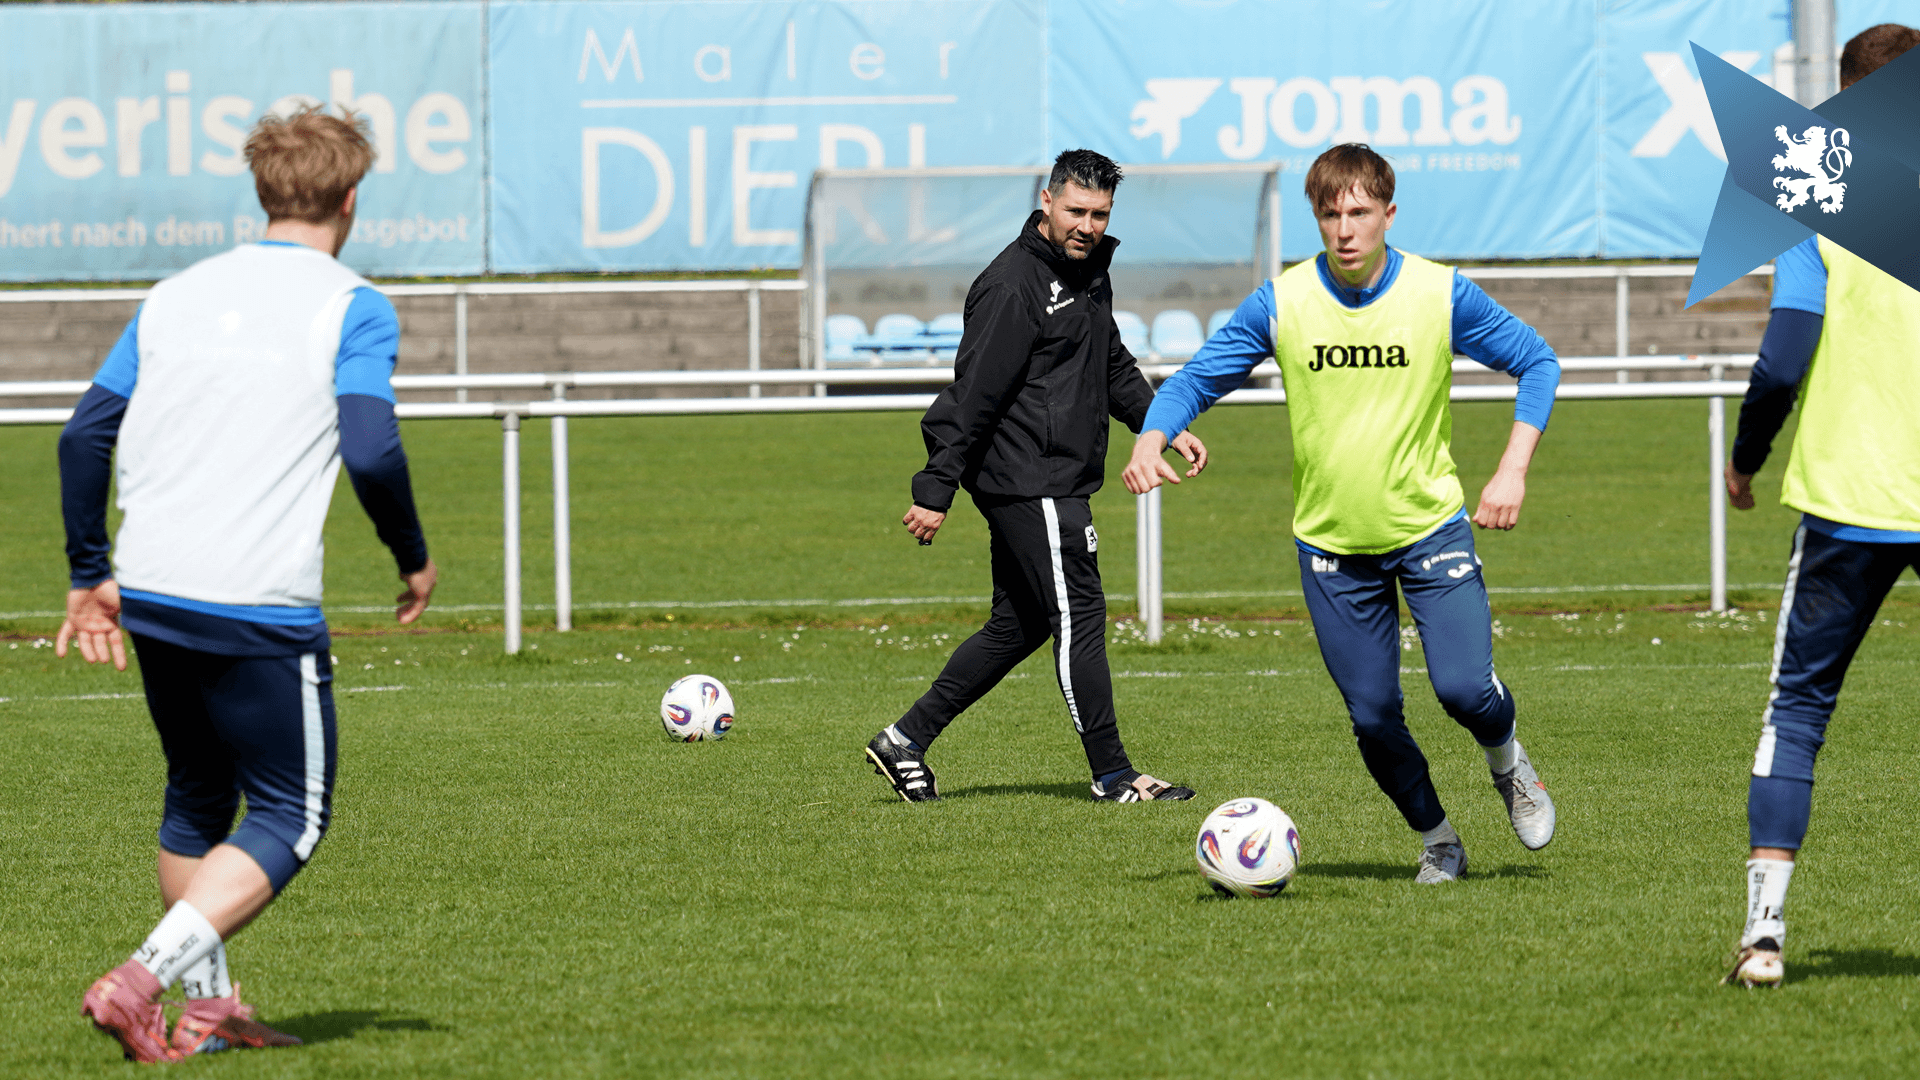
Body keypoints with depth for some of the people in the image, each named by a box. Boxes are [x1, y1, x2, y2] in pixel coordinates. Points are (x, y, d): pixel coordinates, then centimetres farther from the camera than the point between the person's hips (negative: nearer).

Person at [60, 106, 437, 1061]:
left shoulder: (178, 294, 14)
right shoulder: (351, 309, -3)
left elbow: (86, 434, 12)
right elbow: (372, 453, -14)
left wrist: (91, 576, 20)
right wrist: (414, 559, 3)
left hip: (150, 595, 6)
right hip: (260, 606, -6)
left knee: (198, 798, 23)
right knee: (288, 817, 3)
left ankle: (207, 1008, 23)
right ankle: (143, 978, -14)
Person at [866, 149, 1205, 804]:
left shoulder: (1089, 273, 14)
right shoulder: (1013, 288, -16)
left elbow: (1114, 368, 29)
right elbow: (973, 396, -18)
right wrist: (936, 491, -18)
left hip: (1060, 482, 10)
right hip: (1029, 484, -10)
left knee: (1019, 624, 13)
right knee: (1079, 619, -6)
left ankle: (906, 741, 19)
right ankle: (1113, 774, 2)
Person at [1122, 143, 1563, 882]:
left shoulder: (1441, 295, -8)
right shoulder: (1282, 303, -7)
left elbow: (1537, 363, 2)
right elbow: (1197, 380, -1)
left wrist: (1513, 469, -10)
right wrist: (1151, 439, -22)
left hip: (1429, 525, -1)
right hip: (1331, 543, 1)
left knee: (1464, 688, -16)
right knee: (1373, 719, 1)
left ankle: (1506, 759, 19)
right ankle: (1436, 841, 25)